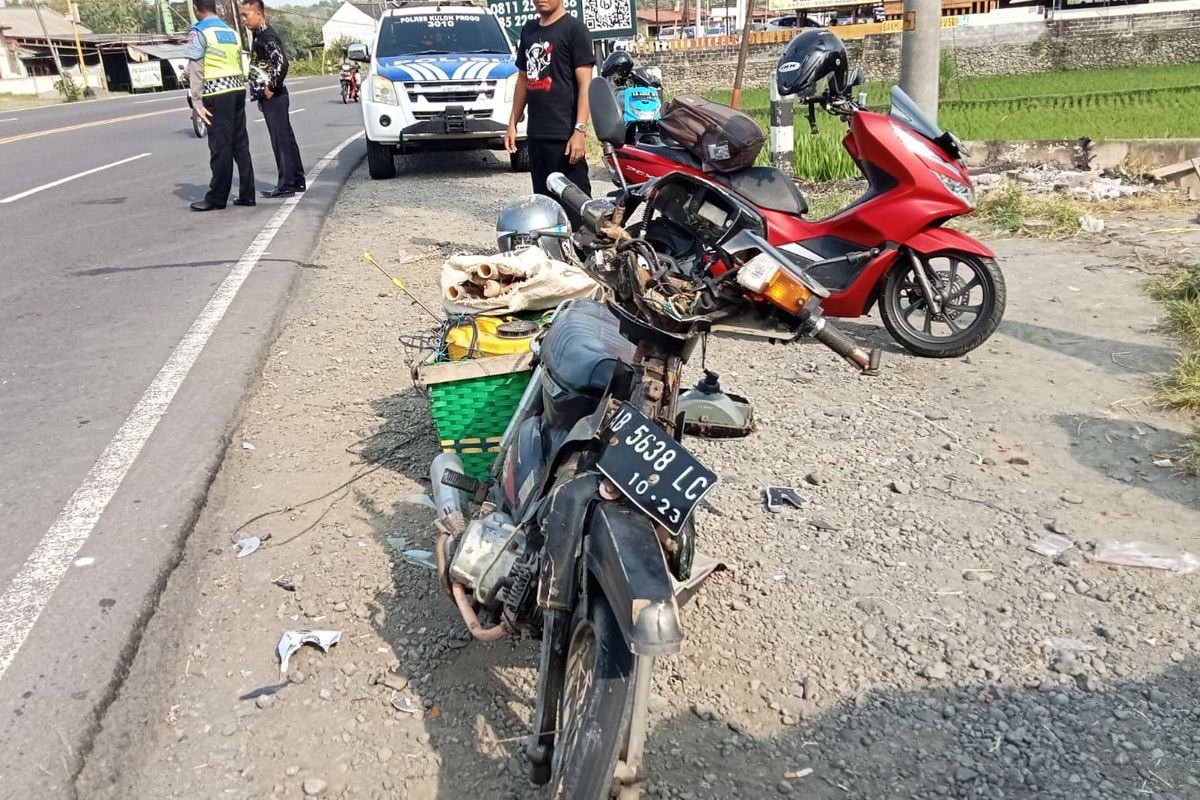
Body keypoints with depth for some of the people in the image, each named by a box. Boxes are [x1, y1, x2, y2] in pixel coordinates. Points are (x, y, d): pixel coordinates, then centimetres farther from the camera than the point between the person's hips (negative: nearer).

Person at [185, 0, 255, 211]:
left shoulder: (198, 33, -5)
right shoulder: (232, 32, 16)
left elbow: (196, 70, -9)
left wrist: (197, 102, -10)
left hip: (217, 93, -6)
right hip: (237, 89, 6)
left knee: (220, 146, -3)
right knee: (240, 144, 8)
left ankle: (216, 198, 3)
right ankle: (246, 194, 10)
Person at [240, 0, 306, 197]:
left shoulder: (267, 37, -14)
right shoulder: (260, 36, 16)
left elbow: (282, 63, -27)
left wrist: (272, 88, -20)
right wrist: (261, 94, 17)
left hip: (274, 98, -10)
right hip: (269, 98, 10)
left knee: (281, 140, -6)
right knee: (286, 139, 12)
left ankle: (285, 185, -4)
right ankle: (297, 181, 18)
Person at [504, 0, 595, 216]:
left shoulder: (574, 29, -4)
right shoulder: (529, 29, 17)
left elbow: (585, 84, -10)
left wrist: (580, 130, -19)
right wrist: (513, 124, 18)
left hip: (564, 135, -7)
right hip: (535, 133, 7)